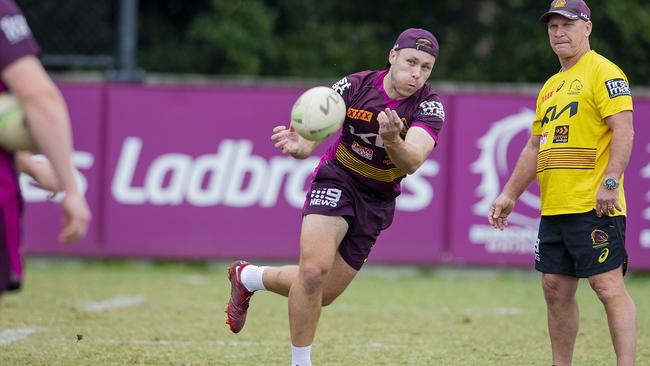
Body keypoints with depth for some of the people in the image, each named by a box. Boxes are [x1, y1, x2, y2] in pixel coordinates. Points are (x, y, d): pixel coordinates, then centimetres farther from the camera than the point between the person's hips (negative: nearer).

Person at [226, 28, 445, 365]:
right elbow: (309, 140, -18)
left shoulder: (429, 106, -17)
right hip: (336, 182, -3)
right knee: (315, 269, -26)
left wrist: (393, 141, -55)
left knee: (323, 293, 7)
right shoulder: (355, 86, -17)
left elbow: (412, 162, -33)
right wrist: (296, 145, -42)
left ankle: (248, 277, 34)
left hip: (377, 202, 3)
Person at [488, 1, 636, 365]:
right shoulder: (551, 86, 21)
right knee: (556, 289, 8)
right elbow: (536, 147, 27)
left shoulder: (604, 72, -5)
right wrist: (509, 194, 22)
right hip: (554, 208, 9)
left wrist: (610, 183, -23)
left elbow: (623, 131, -14)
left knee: (609, 285, -12)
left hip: (594, 207, -9)